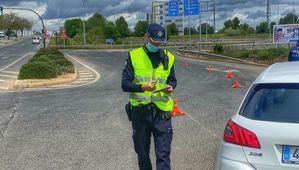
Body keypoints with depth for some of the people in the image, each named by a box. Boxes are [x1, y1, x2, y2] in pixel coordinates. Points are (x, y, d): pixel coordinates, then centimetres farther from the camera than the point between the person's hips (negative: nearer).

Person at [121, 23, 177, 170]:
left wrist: (170, 87, -5)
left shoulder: (168, 57, 6)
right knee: (142, 153, 14)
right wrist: (142, 87, -24)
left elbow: (172, 80, 18)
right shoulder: (134, 56, -2)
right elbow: (125, 84, -6)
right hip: (139, 112, 0)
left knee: (163, 154, -2)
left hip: (161, 112, 1)